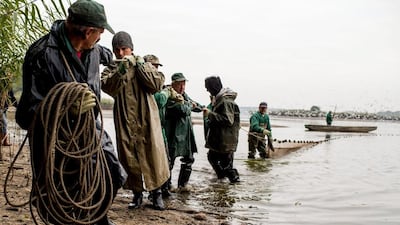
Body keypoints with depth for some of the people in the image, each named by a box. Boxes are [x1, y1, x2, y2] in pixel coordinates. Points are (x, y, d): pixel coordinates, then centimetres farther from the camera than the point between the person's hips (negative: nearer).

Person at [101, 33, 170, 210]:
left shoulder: (144, 65, 9)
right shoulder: (110, 70, 9)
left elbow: (157, 85, -7)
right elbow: (108, 87, -12)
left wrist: (139, 66, -11)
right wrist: (121, 70, -26)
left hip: (147, 119, -1)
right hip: (124, 122, 1)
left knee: (153, 155, -1)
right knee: (129, 158, 4)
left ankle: (156, 192, 12)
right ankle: (137, 193, 19)